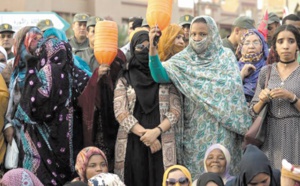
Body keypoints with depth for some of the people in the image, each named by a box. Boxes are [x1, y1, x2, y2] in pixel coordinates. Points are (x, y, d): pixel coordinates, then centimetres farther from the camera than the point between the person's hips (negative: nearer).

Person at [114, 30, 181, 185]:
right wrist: (144, 134, -12)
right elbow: (120, 112, -3)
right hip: (132, 142, 0)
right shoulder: (125, 79, 7)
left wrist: (156, 131, -14)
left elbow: (176, 110, 2)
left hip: (161, 143, 0)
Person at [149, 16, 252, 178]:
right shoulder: (184, 59, 3)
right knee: (195, 169, 2)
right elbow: (160, 76, -13)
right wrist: (152, 49, -25)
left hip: (221, 129, -1)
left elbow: (234, 86, -3)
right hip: (195, 129, 1)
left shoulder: (225, 56, 4)